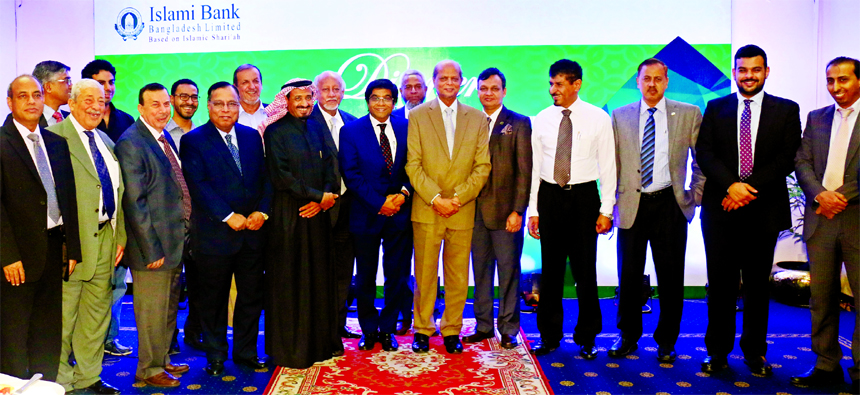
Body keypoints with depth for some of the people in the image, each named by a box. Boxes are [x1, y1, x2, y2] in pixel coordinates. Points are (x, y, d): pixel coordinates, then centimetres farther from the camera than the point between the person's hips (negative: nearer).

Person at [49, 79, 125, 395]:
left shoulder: (106, 141, 16)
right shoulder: (55, 137, -9)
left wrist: (120, 236, 14)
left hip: (105, 237, 8)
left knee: (97, 311, 15)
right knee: (63, 314, 3)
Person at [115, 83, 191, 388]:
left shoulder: (165, 138, 11)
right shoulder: (131, 143, -15)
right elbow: (133, 202, -19)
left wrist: (183, 235, 13)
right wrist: (152, 248, -20)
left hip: (176, 241, 9)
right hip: (154, 243, -9)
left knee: (169, 308, 20)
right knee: (152, 311, 5)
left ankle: (163, 360, 36)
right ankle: (149, 369, 23)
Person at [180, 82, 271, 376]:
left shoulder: (252, 136, 11)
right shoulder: (193, 140, -3)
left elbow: (265, 177, 9)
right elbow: (198, 185, -12)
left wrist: (261, 211, -6)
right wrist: (229, 217, -17)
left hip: (253, 230, 4)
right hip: (215, 233, -4)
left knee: (252, 296, 11)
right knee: (213, 299, 9)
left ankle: (246, 352, 27)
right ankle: (216, 356, 25)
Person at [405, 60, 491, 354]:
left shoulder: (477, 118, 9)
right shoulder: (418, 116, 5)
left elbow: (482, 166, 4)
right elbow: (413, 165, -1)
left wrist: (458, 198, -7)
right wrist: (435, 198, -11)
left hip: (463, 210, 1)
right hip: (426, 209, -1)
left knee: (458, 277, 7)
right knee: (424, 274, 4)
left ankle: (452, 331, 21)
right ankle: (422, 329, 19)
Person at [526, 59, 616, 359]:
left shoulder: (598, 118, 0)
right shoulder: (542, 120, 6)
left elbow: (608, 165, 0)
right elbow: (535, 167, 7)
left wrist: (606, 209, -7)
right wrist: (533, 210, 3)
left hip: (584, 197, -2)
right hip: (549, 197, 2)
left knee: (585, 269, 3)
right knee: (550, 270, 7)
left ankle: (586, 338, 18)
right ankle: (549, 336, 20)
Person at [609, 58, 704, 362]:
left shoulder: (689, 114, 4)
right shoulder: (620, 116, 8)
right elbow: (612, 164, 9)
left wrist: (695, 196, 2)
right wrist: (610, 204, 4)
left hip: (669, 204, -1)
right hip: (631, 205, 1)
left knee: (671, 278, 5)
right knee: (629, 276, 7)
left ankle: (666, 342, 21)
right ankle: (628, 336, 24)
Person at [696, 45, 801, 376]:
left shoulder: (786, 110, 7)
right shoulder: (716, 108, 9)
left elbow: (788, 158, -2)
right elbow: (704, 153, 0)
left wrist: (750, 188, -13)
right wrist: (731, 185, -14)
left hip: (763, 209, 0)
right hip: (721, 208, 0)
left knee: (757, 284, 9)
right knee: (721, 283, 3)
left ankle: (755, 352, 21)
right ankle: (718, 351, 14)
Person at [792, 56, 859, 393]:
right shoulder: (816, 118, 14)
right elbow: (802, 162, 5)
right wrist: (819, 194, -11)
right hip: (821, 218, 4)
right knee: (821, 298, 8)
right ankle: (827, 365, 19)